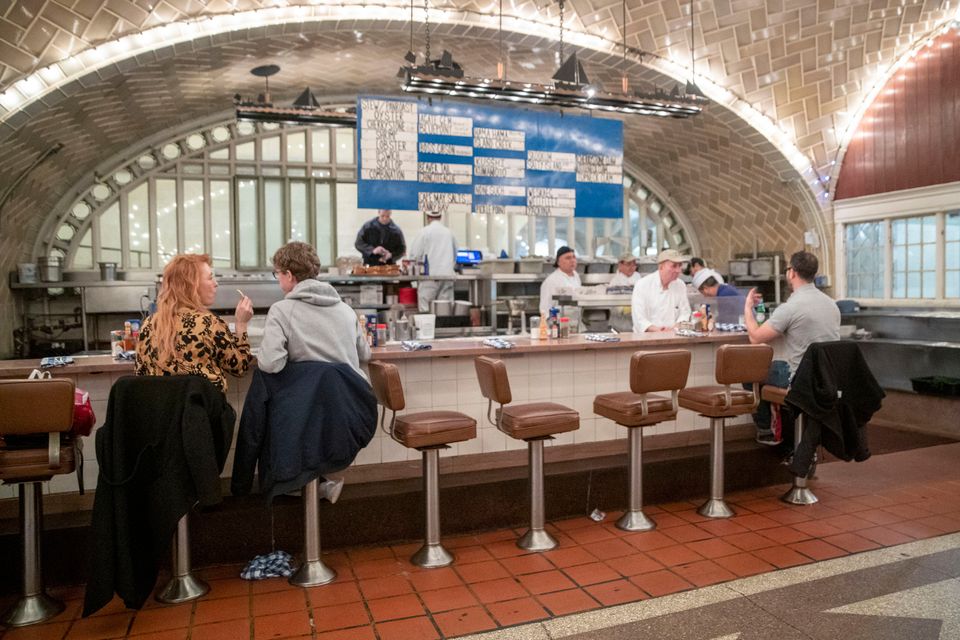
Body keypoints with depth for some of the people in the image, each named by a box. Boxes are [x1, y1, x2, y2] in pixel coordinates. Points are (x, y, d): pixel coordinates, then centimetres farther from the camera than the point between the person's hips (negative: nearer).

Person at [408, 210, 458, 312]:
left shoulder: (425, 231, -3)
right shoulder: (449, 232, 11)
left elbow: (414, 254, -2)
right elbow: (455, 254, 18)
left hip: (430, 275, -4)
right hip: (448, 274, 5)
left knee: (425, 308, -4)